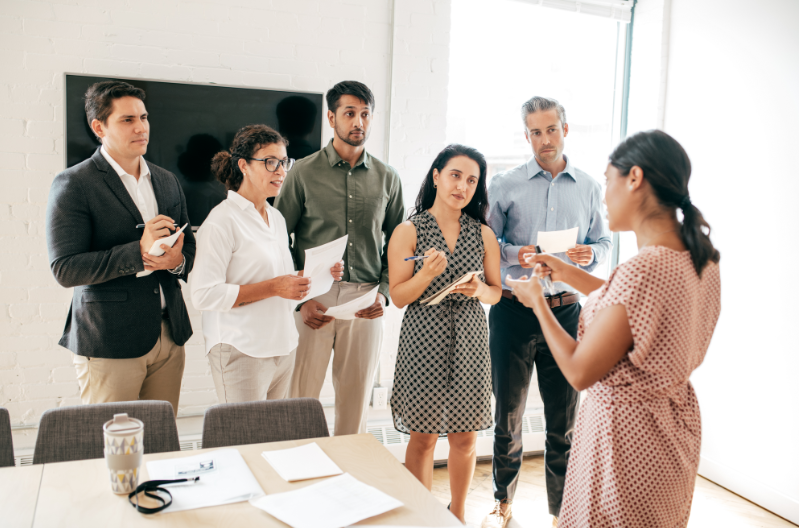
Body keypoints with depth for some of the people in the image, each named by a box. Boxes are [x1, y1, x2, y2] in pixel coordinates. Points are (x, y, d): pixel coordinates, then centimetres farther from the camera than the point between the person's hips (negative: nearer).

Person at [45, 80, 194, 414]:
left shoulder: (166, 181, 13)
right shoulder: (73, 185, -6)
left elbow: (189, 246, 19)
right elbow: (65, 270, -13)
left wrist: (177, 260, -6)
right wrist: (138, 251, -21)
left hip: (169, 335, 6)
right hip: (109, 343, -5)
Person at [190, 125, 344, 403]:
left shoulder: (277, 218, 15)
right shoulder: (222, 221, -11)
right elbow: (204, 294, -19)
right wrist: (273, 287, -21)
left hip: (283, 348, 7)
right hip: (242, 353, -7)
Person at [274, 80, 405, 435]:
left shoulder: (387, 178, 9)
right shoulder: (304, 172, 2)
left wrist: (383, 292, -1)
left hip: (365, 302, 2)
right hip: (314, 299, -2)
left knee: (356, 401, 10)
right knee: (300, 399, 2)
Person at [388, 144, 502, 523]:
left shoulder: (484, 234, 7)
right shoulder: (408, 231, -3)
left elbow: (496, 292, 12)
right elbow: (398, 297, -5)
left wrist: (480, 290, -10)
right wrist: (427, 273, -22)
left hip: (470, 343, 3)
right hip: (425, 342, -3)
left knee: (465, 438, 11)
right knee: (423, 437, 6)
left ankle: (457, 513, 33)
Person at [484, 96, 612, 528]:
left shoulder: (588, 187, 9)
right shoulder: (505, 185, 2)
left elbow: (603, 241, 12)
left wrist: (591, 254, -9)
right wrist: (516, 254, -17)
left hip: (565, 310, 1)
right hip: (513, 310, -1)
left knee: (563, 417, 7)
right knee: (508, 412, 10)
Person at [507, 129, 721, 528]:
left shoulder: (642, 270, -31)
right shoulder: (702, 260, -4)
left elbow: (580, 372, -22)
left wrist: (537, 301, -9)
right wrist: (570, 275, 17)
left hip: (627, 430, -8)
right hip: (677, 430, 8)